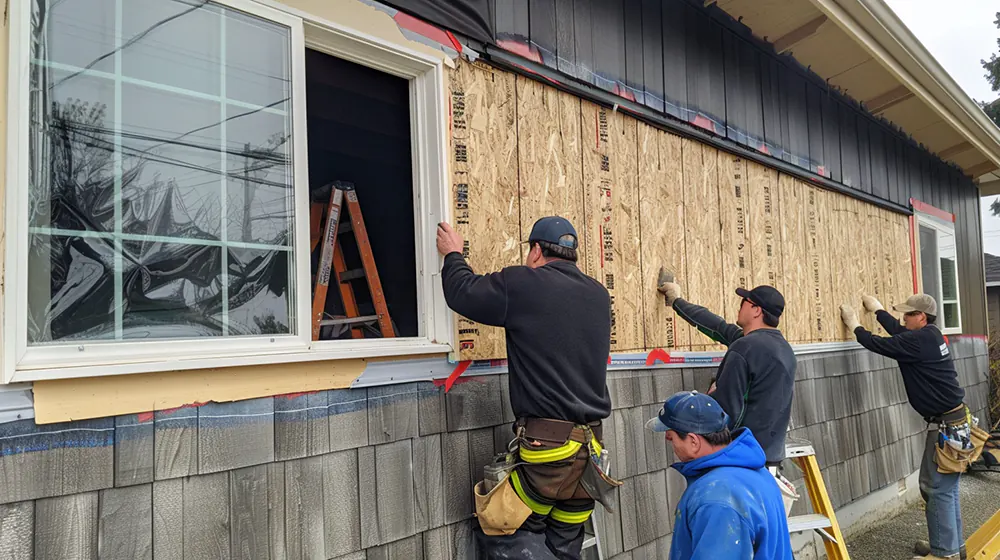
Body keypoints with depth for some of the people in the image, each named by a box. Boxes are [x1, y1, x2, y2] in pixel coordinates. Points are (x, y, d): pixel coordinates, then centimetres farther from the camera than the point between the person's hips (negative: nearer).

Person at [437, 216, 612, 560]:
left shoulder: (523, 284, -9)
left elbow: (462, 292, 1)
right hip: (592, 449, 7)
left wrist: (453, 255, 21)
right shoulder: (599, 296, 10)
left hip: (549, 450, -7)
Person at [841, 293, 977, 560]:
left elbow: (878, 344, -13)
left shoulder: (919, 341, -20)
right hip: (950, 419, 10)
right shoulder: (929, 335, 8)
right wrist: (878, 309, 36)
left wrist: (854, 325, 3)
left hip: (947, 423, -10)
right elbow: (899, 332, 25)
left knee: (938, 488, -5)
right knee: (944, 485, 17)